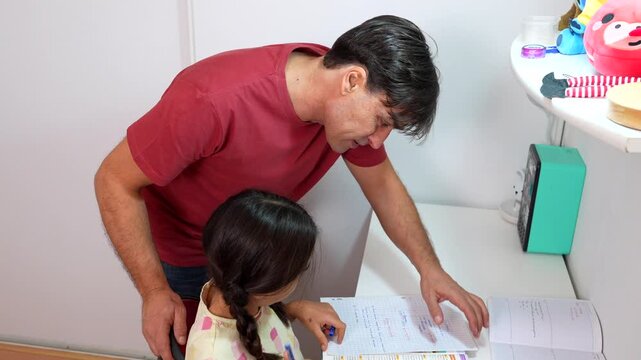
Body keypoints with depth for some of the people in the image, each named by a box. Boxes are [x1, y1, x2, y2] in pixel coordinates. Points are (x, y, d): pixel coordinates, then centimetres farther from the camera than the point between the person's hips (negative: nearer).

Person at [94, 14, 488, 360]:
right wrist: (155, 292, -32)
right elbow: (116, 182, -28)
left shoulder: (346, 104, -20)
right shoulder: (214, 99, -40)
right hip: (183, 252, -5)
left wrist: (429, 268, -13)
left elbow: (382, 182, -3)